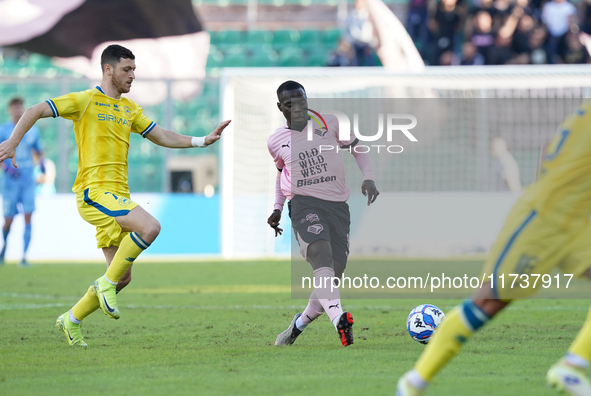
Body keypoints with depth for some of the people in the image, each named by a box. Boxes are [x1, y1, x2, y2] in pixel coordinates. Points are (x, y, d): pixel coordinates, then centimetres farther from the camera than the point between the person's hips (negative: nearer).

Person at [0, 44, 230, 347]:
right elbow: (36, 111, -6)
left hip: (117, 196, 8)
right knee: (150, 227, -28)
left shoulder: (129, 109, 19)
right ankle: (106, 283, -13)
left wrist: (202, 141, 13)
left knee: (122, 277, 6)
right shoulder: (86, 101, -2)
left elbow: (162, 137, 24)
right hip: (94, 191, -8)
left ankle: (71, 320, 22)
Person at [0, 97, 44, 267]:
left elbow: (39, 151, 20)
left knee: (28, 217, -10)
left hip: (28, 181, 2)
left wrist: (41, 162, -1)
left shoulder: (33, 130, 8)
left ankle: (24, 257, -9)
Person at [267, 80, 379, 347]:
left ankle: (300, 323, 21)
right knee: (321, 254, -30)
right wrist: (277, 209, 20)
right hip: (304, 204, -2)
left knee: (333, 274, -4)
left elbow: (357, 148, 16)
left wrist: (368, 178, 1)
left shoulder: (329, 123, 5)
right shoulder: (276, 141, 10)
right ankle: (339, 318, -50)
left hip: (338, 205, 2)